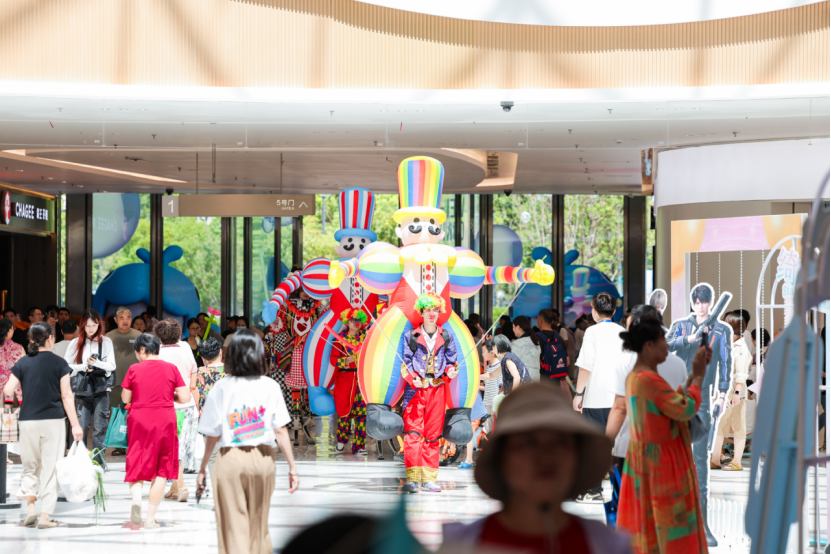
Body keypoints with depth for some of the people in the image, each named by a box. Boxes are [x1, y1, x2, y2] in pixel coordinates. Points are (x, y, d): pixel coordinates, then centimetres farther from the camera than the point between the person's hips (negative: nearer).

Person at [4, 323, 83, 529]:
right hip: (53, 421, -2)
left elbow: (7, 391, -1)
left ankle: (30, 508, 0)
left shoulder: (22, 363, 1)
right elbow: (66, 396, -6)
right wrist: (75, 425, -3)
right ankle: (45, 516, 2)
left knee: (30, 466, 15)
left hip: (28, 421, 2)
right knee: (50, 468, 4)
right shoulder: (59, 363, -3)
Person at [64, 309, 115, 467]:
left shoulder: (106, 342, 7)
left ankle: (99, 461, 0)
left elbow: (111, 365, 2)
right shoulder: (76, 343, 9)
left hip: (101, 388, -1)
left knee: (100, 427, -4)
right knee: (82, 425, -3)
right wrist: (83, 367, -9)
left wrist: (97, 363, -15)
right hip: (83, 389, 1)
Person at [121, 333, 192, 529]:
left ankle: (136, 498, -18)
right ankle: (150, 518, 7)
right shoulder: (170, 368, -1)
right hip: (165, 420, 0)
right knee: (161, 469, 8)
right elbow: (185, 397, -3)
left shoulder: (134, 369, -3)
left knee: (137, 464, 11)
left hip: (139, 419, 0)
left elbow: (125, 398, 4)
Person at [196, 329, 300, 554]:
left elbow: (213, 435, -3)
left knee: (235, 529, 4)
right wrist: (292, 468, 3)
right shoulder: (270, 387, -1)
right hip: (262, 459, 2)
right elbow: (281, 432, -3)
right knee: (259, 528, 16)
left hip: (230, 458, -2)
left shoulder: (222, 387, -4)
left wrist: (202, 469, 6)